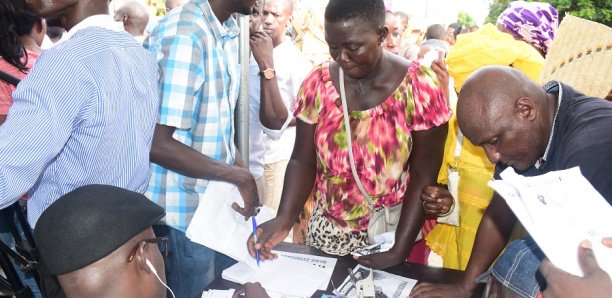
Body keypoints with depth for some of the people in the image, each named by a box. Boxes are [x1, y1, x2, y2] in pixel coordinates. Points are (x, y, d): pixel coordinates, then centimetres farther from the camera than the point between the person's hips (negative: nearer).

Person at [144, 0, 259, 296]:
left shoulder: (228, 30, 4)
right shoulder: (182, 34, -23)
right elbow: (157, 144, -26)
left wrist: (241, 171, 4)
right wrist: (239, 176, -20)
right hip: (188, 209, -8)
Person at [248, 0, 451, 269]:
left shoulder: (418, 87, -15)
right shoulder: (317, 84, -8)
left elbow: (423, 176, -12)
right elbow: (303, 161, -5)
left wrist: (400, 250, -17)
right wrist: (284, 218, -21)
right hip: (327, 231, 3)